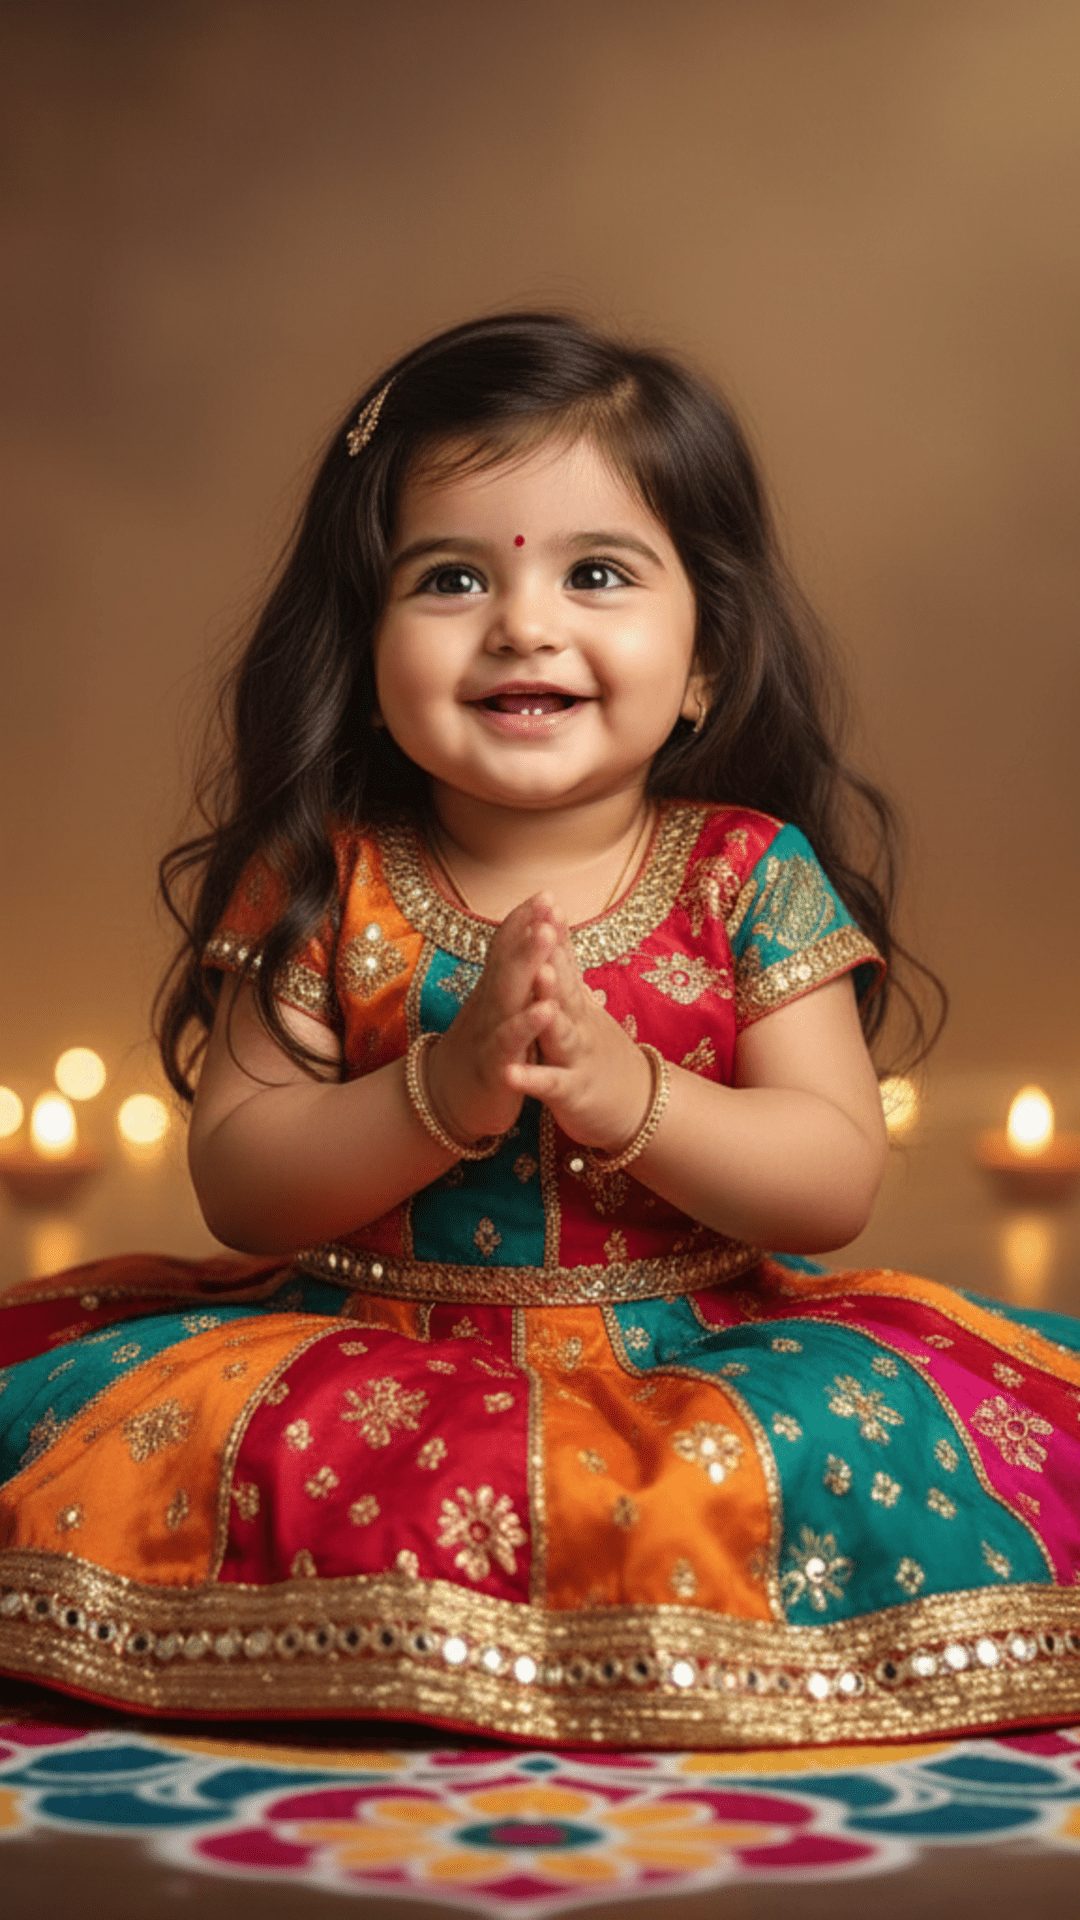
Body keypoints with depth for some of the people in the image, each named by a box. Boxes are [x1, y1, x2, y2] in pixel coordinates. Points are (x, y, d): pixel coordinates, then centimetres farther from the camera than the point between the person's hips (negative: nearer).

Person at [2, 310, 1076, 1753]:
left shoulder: (751, 876, -1)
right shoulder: (325, 885, -1)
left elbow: (836, 1184, -6)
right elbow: (235, 1186, -6)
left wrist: (628, 1096, -24)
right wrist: (446, 1090, -23)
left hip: (692, 1349, 0)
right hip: (363, 1349, 1)